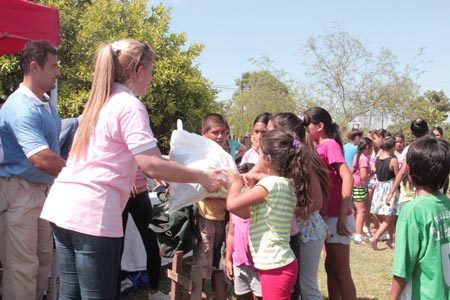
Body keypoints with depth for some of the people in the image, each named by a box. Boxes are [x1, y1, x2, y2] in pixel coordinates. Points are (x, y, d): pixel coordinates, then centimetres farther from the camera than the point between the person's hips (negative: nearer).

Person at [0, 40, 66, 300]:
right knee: (22, 265, -4)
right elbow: (42, 159, -32)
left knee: (43, 258, 17)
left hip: (43, 189, 10)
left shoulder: (47, 103, 9)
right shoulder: (21, 108, -22)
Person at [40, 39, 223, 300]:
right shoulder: (130, 106, -9)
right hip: (92, 211, -9)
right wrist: (201, 177, -7)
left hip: (62, 204, 9)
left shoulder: (100, 101, 17)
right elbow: (152, 165, -16)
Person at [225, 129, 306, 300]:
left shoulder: (271, 183, -18)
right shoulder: (286, 184, 11)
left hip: (275, 267, -9)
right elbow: (246, 212, 15)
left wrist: (236, 184, -2)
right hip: (278, 264, 10)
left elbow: (232, 204, -20)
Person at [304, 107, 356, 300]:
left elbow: (347, 177, -22)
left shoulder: (330, 144, -12)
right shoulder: (319, 148, 12)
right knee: (330, 267, 15)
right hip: (327, 216, 9)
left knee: (341, 271, -1)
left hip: (336, 217, -9)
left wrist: (343, 215, -24)